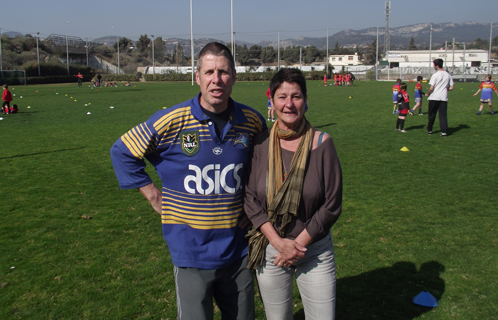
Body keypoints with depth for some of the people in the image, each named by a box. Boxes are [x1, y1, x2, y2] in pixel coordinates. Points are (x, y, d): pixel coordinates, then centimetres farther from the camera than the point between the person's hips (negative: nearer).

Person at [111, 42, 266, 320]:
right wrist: (153, 194, -1)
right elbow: (123, 152, 1)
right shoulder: (171, 121, -12)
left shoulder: (252, 120, -2)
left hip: (237, 247, 4)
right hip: (191, 252, -3)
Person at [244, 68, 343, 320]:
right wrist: (279, 242, -13)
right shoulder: (260, 144, -5)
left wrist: (298, 243, -10)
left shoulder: (321, 143, -8)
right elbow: (250, 198, -4)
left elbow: (332, 205, -7)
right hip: (269, 250, 1)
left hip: (315, 250, -1)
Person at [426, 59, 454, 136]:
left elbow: (431, 88, -13)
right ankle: (444, 132, -4)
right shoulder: (448, 75, 6)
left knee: (432, 115, 9)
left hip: (434, 98, -3)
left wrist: (427, 94, 4)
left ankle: (429, 130, 20)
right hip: (444, 98, 4)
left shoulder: (435, 75, -10)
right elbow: (451, 88, 7)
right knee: (443, 115, 4)